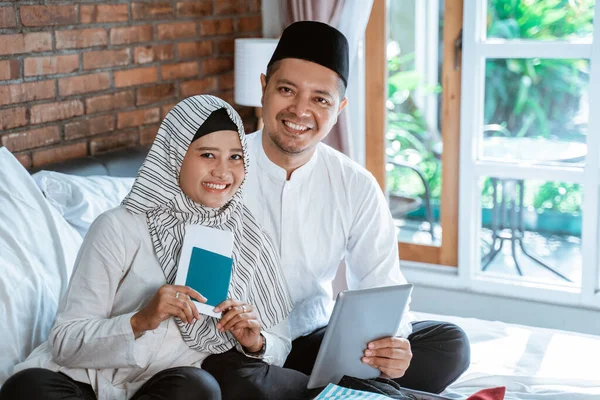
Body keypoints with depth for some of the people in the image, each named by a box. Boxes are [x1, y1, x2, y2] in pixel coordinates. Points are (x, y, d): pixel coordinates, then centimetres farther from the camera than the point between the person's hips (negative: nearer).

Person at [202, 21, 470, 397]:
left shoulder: (357, 187, -1)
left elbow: (382, 286, -4)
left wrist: (393, 341, -26)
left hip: (317, 341, 4)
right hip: (234, 350, -4)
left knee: (449, 344, -10)